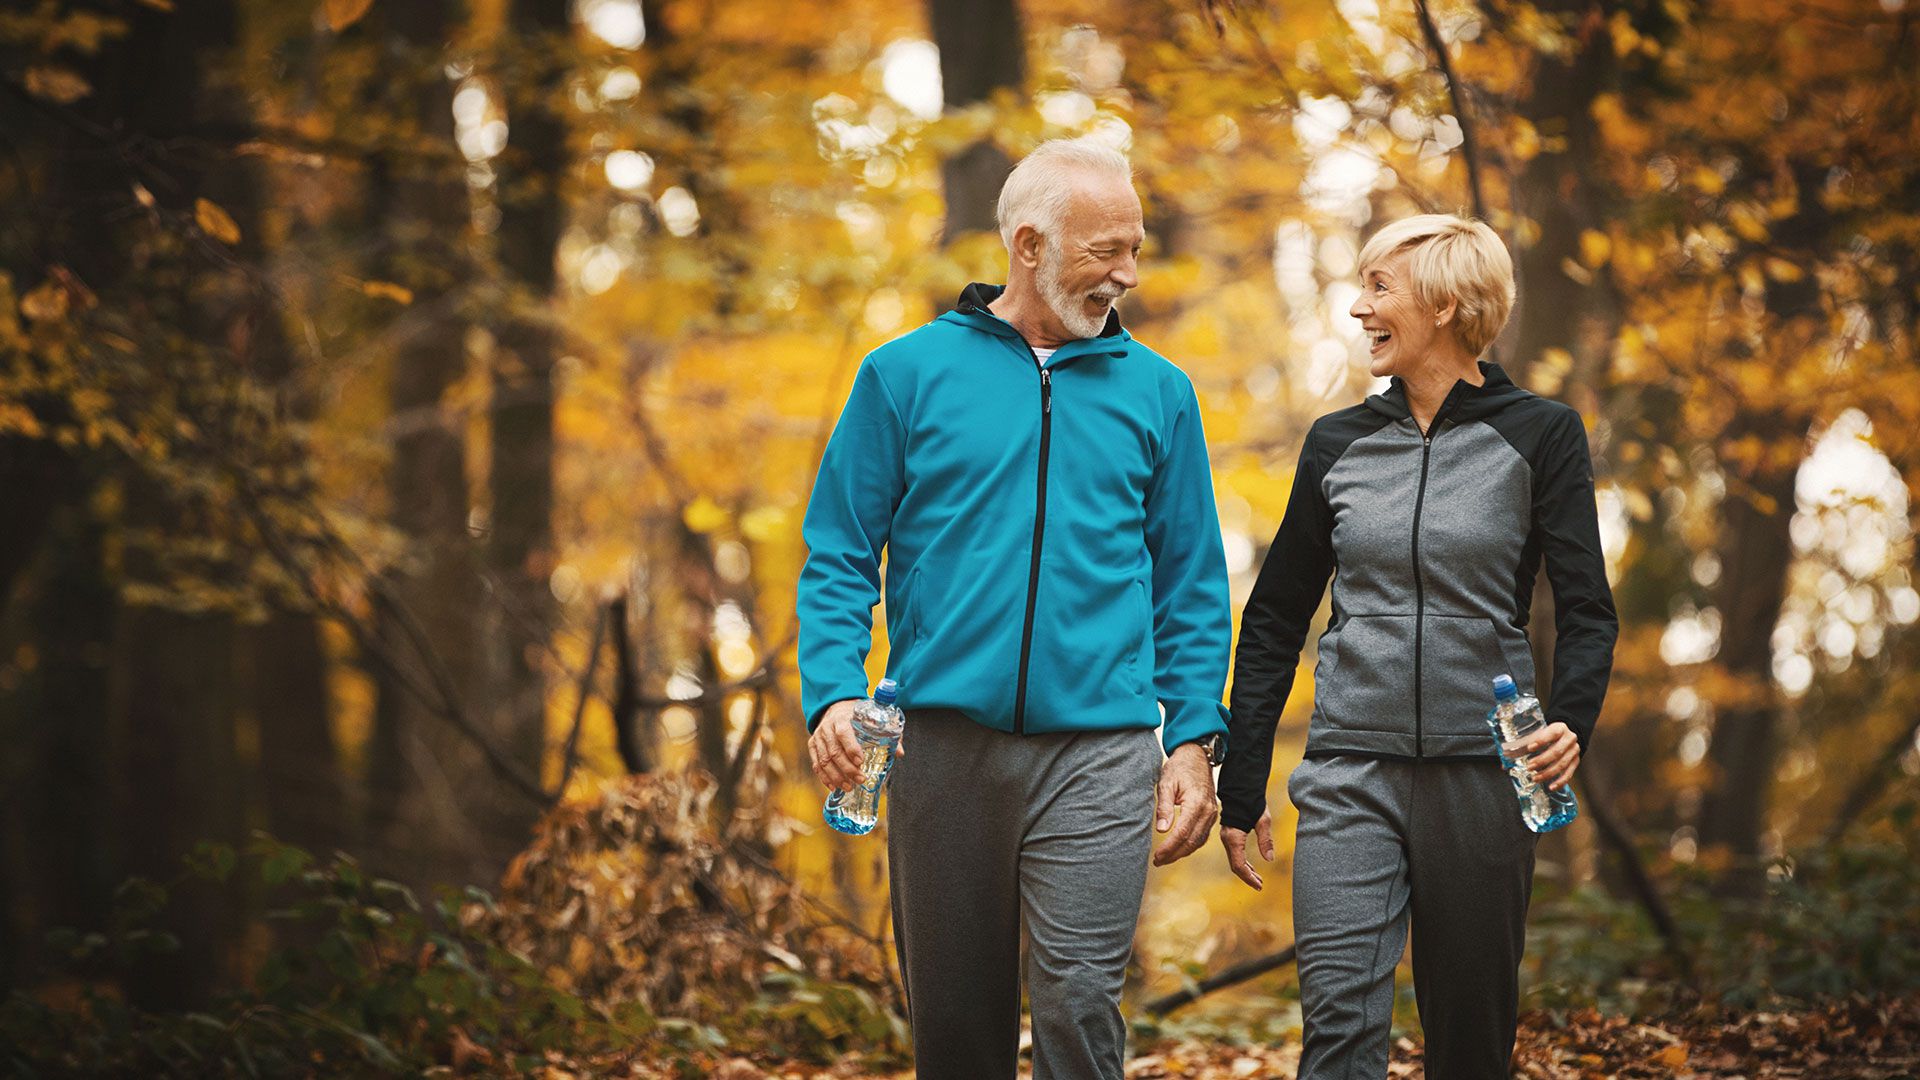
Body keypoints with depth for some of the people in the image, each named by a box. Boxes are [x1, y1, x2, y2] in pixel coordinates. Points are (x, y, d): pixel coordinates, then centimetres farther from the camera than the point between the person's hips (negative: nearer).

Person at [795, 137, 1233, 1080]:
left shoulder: (1156, 393, 9)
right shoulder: (908, 374, 5)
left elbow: (1192, 584, 11)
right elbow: (840, 559, 5)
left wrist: (1194, 736, 2)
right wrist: (833, 694, -10)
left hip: (1098, 747, 0)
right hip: (943, 743, 0)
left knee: (1080, 1002, -11)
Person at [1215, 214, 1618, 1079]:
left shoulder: (1538, 437, 2)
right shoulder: (1338, 445, 10)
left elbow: (1586, 609, -2)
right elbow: (1275, 618, 14)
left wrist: (1572, 721, -22)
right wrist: (1240, 786, 10)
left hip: (1482, 770, -1)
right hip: (1351, 774, 2)